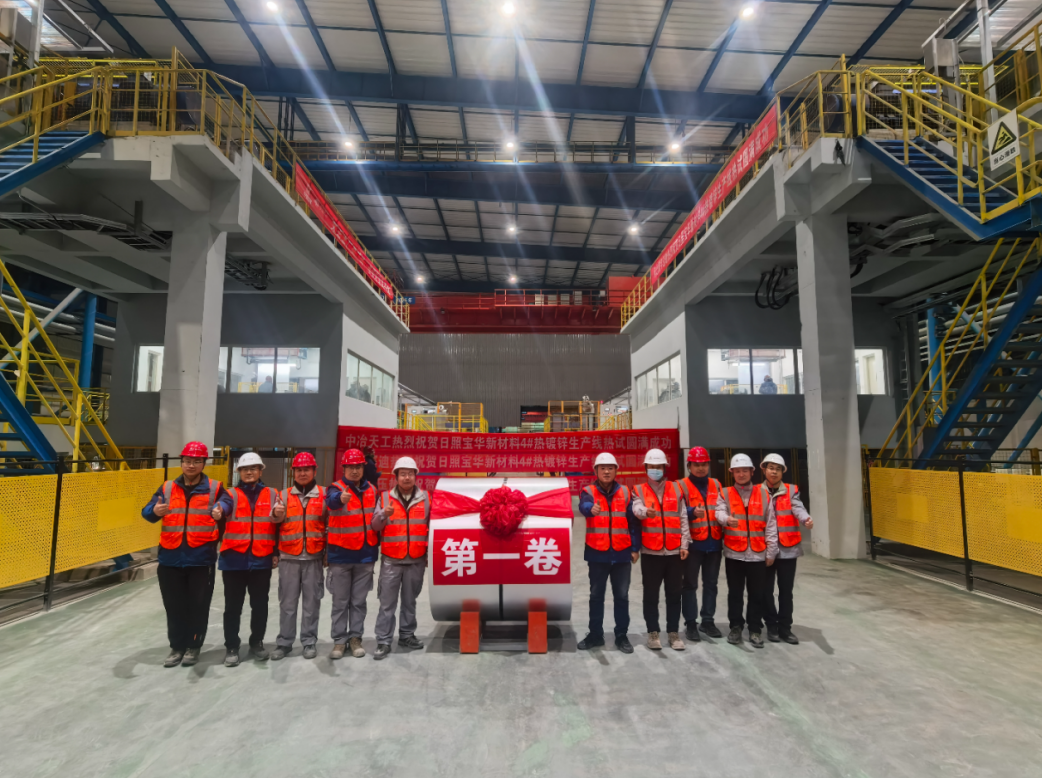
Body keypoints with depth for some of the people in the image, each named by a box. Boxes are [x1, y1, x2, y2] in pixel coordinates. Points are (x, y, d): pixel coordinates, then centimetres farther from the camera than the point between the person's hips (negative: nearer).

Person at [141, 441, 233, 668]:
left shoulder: (214, 488, 0)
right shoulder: (167, 488, 7)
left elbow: (226, 501, -20)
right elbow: (147, 512, -4)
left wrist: (220, 510, -44)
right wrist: (155, 510, -28)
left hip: (201, 558, -2)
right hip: (171, 558, 2)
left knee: (198, 605, 7)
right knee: (174, 606, 13)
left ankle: (193, 646, 24)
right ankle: (177, 646, 28)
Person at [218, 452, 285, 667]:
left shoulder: (272, 494, 7)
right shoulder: (231, 495, 4)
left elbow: (279, 524, 6)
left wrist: (276, 551, -4)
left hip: (261, 560, 1)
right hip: (234, 559, -1)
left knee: (260, 605, 11)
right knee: (233, 606, 8)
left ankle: (257, 643, 27)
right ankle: (231, 647, 22)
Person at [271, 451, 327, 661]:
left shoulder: (324, 495, 2)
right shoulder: (284, 496, 5)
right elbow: (275, 525, 9)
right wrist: (274, 553, 6)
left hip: (314, 558, -1)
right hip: (288, 558, 1)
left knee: (311, 602, 6)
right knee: (287, 603, 7)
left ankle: (309, 642, 18)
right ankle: (284, 642, 19)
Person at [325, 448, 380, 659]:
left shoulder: (372, 490, 6)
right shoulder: (336, 488, -8)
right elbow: (331, 501, -34)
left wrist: (375, 544, 15)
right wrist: (341, 499, -57)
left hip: (366, 555, 3)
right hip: (341, 555, -3)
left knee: (359, 601, 12)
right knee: (340, 601, 7)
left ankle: (355, 638, 22)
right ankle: (339, 640, 17)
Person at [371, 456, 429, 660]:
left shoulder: (426, 498, 4)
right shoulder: (385, 497, 2)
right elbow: (375, 526, -1)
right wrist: (383, 515, -21)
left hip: (416, 560, 1)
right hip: (391, 560, -1)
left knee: (410, 601, 13)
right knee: (387, 603, 1)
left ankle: (407, 635, 25)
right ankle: (383, 642, 8)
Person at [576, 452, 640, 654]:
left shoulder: (625, 492, 3)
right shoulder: (589, 491, -3)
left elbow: (633, 521, 5)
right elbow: (583, 506, -27)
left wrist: (635, 548, 1)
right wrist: (591, 508, -51)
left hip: (621, 553, 1)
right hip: (597, 553, -1)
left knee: (621, 596, 9)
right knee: (596, 596, 11)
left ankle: (621, 635, 22)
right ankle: (595, 634, 24)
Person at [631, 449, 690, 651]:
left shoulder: (676, 489, 7)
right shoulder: (639, 491, 1)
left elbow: (683, 519, 7)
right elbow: (636, 509, -20)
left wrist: (684, 545, 1)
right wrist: (646, 512, -43)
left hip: (674, 551, 2)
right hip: (650, 552, -2)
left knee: (674, 594, 9)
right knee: (651, 594, 7)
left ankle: (673, 632, 21)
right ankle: (653, 632, 19)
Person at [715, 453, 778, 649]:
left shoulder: (763, 494, 5)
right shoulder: (725, 494, 3)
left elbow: (770, 525, 5)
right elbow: (720, 512, -15)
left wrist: (771, 552, 3)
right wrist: (727, 519, -39)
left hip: (758, 554, 1)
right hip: (734, 553, -1)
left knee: (757, 594, 8)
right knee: (735, 593, 9)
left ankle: (755, 629, 22)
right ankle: (736, 627, 22)